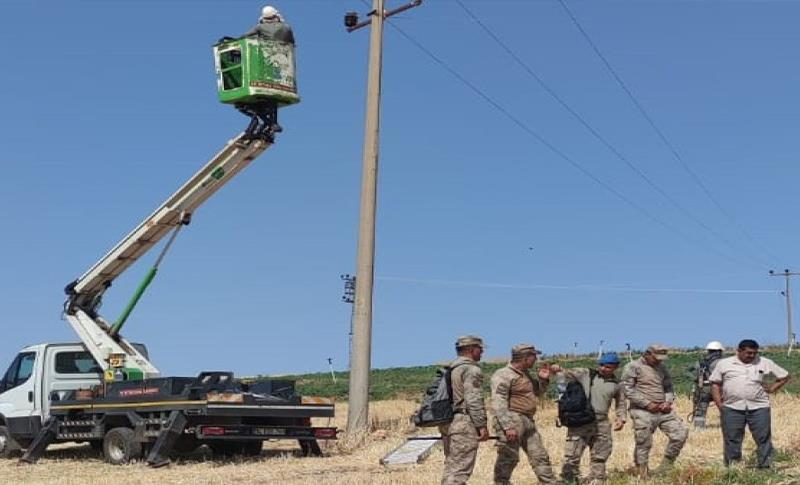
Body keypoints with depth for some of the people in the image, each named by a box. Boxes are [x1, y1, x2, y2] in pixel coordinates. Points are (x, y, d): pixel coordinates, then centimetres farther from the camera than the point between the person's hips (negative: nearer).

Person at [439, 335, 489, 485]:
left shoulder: (451, 369, 19)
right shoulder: (472, 369, -10)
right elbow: (474, 400, -17)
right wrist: (482, 426, -15)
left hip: (447, 422, 9)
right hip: (464, 422, -9)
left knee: (451, 467, 13)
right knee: (461, 470, -11)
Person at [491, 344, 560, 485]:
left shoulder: (525, 374, 19)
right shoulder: (503, 375, -11)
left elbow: (537, 393, 33)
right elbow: (498, 404, -19)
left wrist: (543, 379, 13)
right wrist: (508, 427, -27)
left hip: (528, 421, 9)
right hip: (512, 420, -9)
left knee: (540, 456, 12)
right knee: (508, 458, -8)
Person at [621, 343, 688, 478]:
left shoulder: (662, 367, 15)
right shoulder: (633, 367, -5)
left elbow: (668, 387, 22)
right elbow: (628, 390, -12)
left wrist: (668, 402, 0)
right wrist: (647, 404, -15)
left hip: (663, 410, 6)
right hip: (643, 412, -6)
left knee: (681, 432, -3)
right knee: (643, 444, -6)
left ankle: (665, 467, 10)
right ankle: (643, 475, 7)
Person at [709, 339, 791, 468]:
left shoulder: (765, 363, 9)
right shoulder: (724, 364, 8)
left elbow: (784, 376, 15)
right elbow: (715, 384, 9)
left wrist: (772, 388, 2)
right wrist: (719, 404, 0)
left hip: (759, 408, 0)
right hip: (732, 408, 0)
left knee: (763, 438, -1)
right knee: (731, 440, 2)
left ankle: (765, 466, 6)